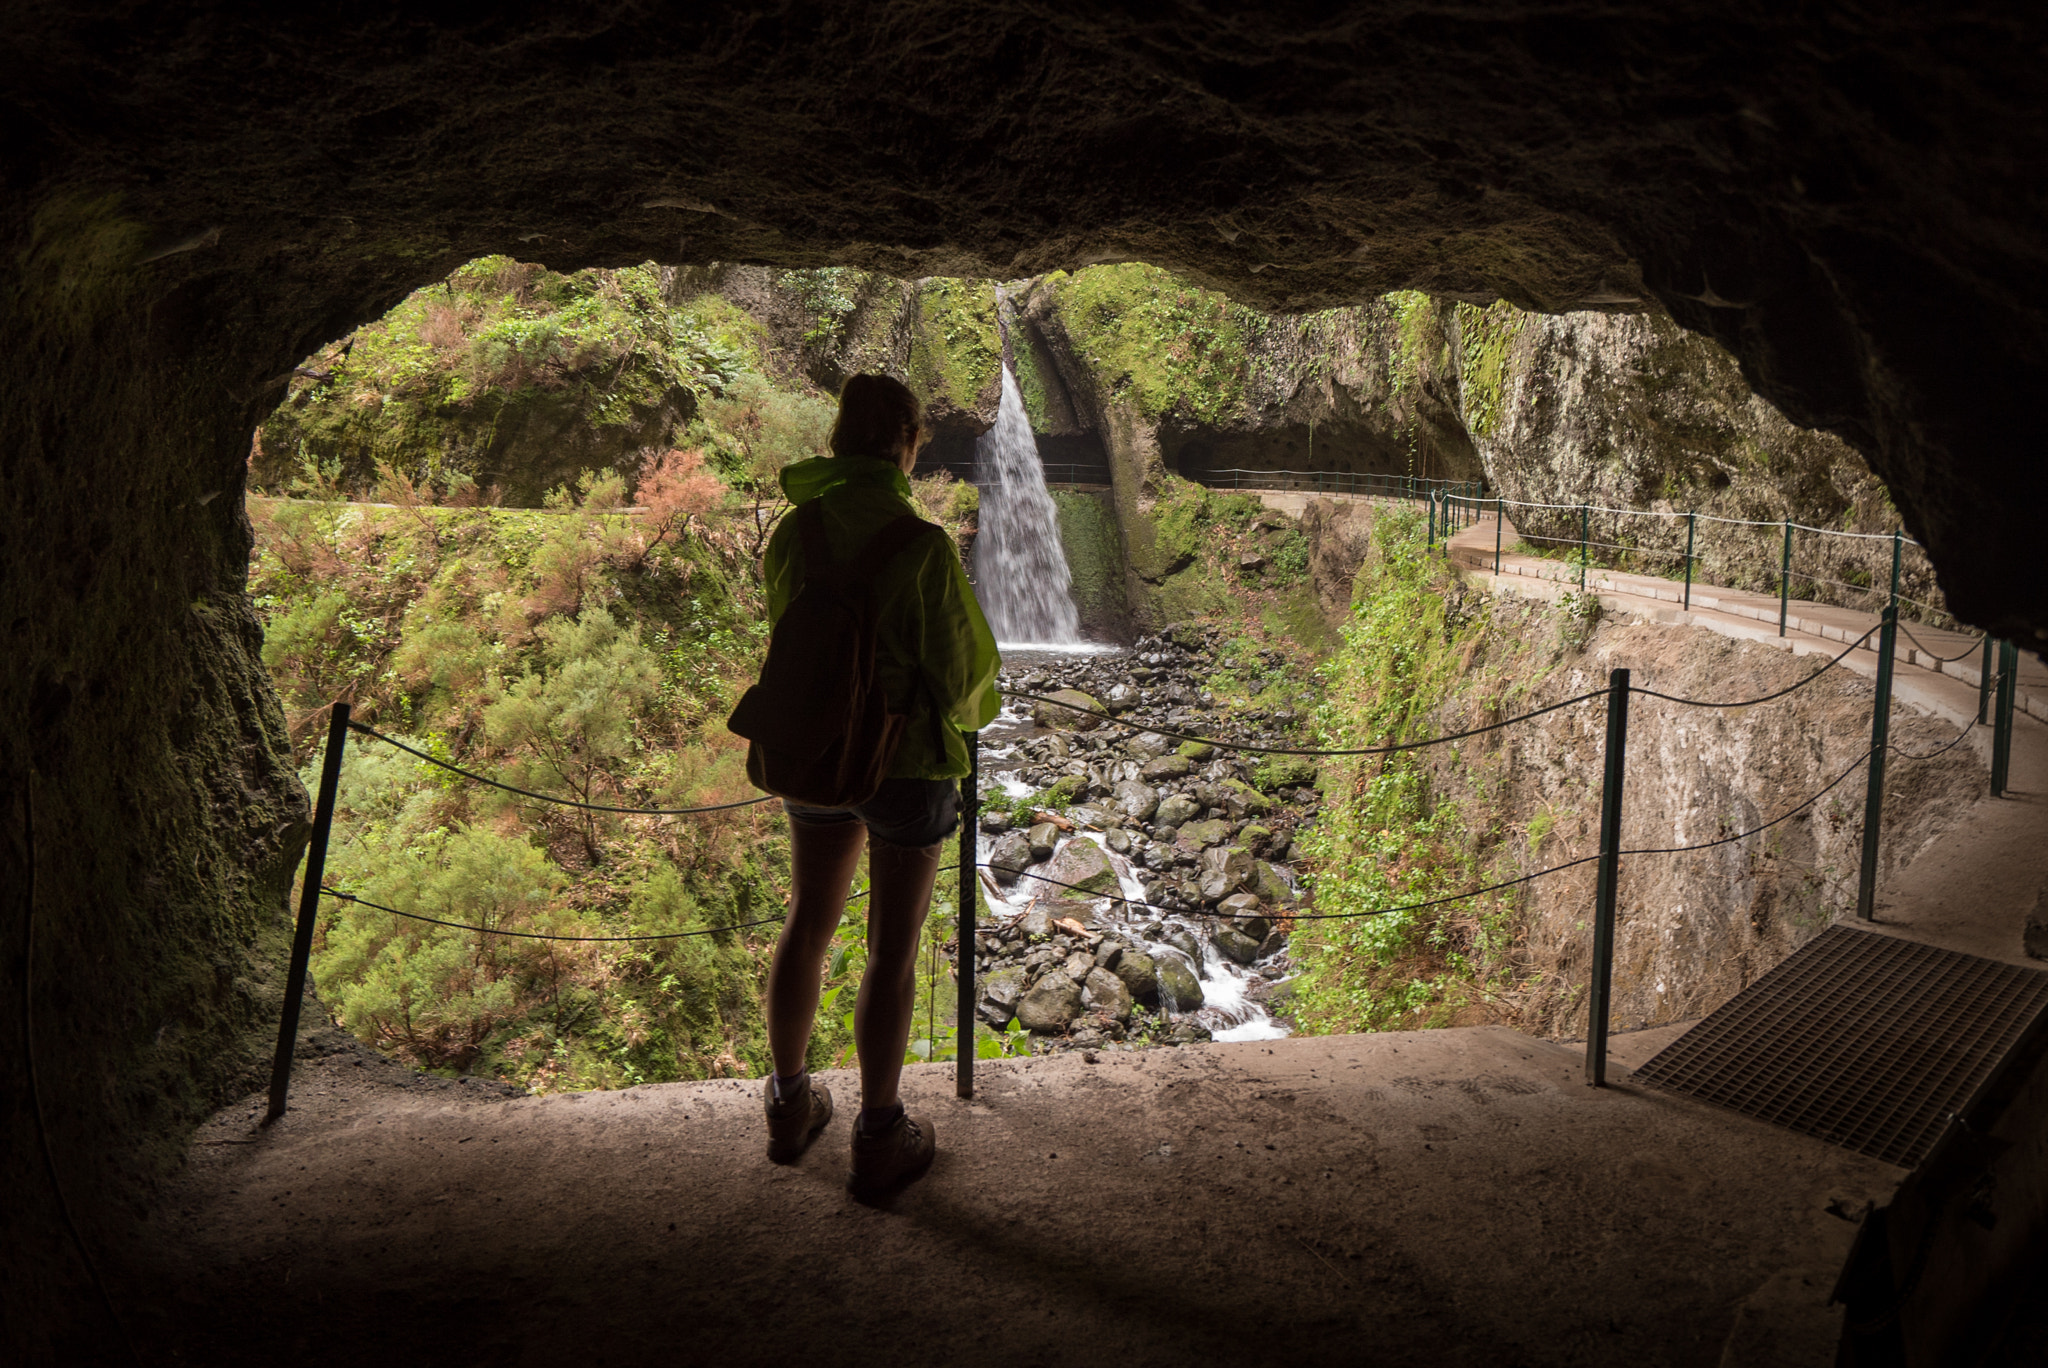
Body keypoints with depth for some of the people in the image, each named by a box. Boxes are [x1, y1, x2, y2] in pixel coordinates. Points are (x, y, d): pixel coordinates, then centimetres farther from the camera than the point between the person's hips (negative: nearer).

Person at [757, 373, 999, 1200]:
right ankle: (878, 1142, 22)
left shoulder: (790, 537, -6)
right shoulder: (921, 548, -23)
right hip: (908, 764, -5)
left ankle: (791, 1106, 36)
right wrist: (971, 705, 9)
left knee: (808, 924, 21)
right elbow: (962, 668, -15)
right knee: (894, 949, 8)